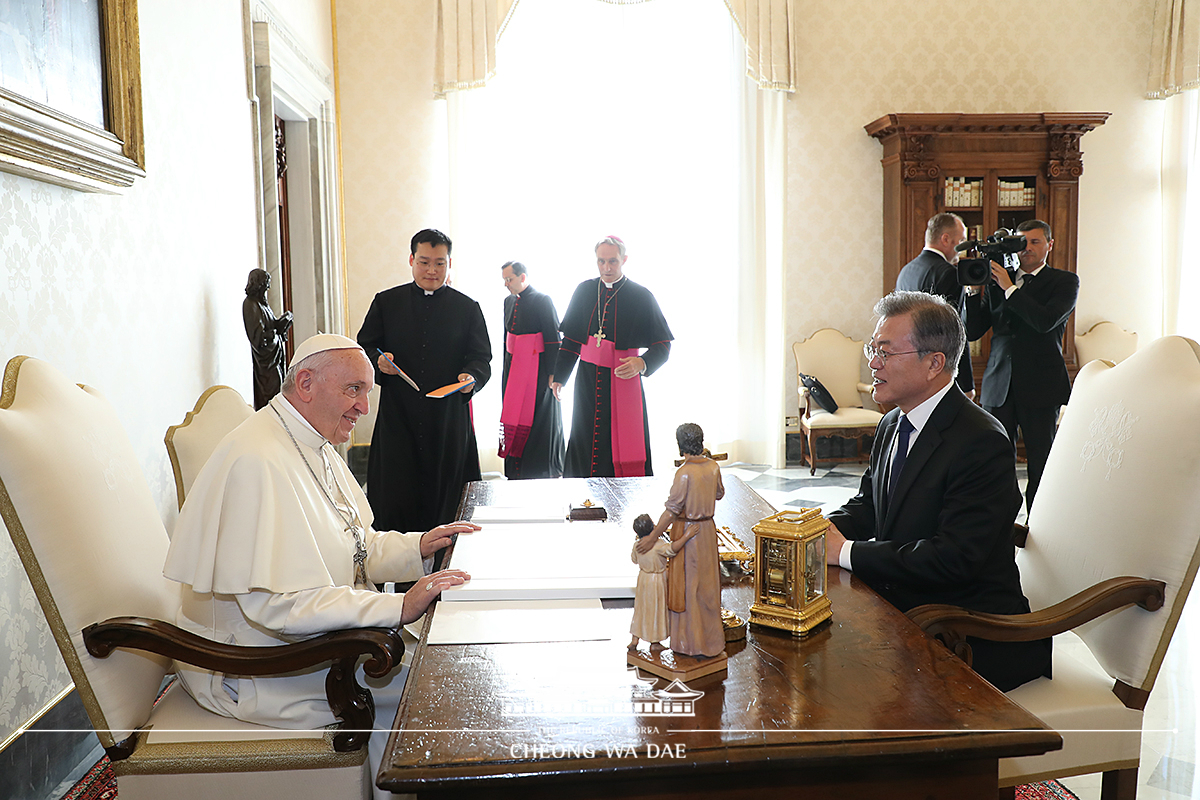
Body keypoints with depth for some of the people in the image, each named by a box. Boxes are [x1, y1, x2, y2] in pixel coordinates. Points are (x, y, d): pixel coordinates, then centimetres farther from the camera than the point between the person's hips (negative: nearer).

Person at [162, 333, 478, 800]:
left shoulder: (317, 447, 8)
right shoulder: (257, 462, -26)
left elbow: (353, 547, 14)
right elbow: (275, 603, -32)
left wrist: (417, 548, -4)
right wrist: (397, 608, -33)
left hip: (308, 636, 10)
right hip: (247, 670, -9)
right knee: (411, 685, -14)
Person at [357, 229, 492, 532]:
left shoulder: (467, 308, 9)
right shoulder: (386, 302, 10)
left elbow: (482, 357, 6)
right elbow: (363, 348, 13)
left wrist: (472, 376, -15)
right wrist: (378, 362, -10)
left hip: (449, 419, 0)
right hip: (397, 416, 0)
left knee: (445, 495, 2)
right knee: (395, 496, -2)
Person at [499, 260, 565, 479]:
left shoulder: (543, 301, -10)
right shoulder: (509, 301, 12)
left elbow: (553, 338, -13)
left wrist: (553, 373, -16)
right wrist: (507, 368, 18)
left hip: (537, 368, -7)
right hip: (513, 367, 7)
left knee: (539, 418, -1)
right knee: (513, 416, 7)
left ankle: (549, 471, 10)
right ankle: (516, 469, 15)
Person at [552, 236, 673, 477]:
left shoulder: (641, 296, -3)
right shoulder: (584, 291, 8)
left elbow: (663, 345, -3)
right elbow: (571, 339, 15)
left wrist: (641, 363, -21)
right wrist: (559, 375, 12)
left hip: (624, 380, -3)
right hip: (588, 382, 4)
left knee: (625, 446, -5)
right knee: (586, 446, 7)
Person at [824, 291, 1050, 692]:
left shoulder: (982, 442, -19)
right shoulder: (892, 425, 8)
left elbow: (954, 559, -25)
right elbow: (866, 507, 16)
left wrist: (846, 551, -22)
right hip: (899, 614, 8)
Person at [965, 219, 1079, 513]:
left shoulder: (1064, 281, 4)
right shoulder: (995, 282, 12)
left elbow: (1045, 321, -16)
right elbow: (972, 331, 6)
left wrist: (1009, 288, -11)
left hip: (1041, 388, -2)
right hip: (998, 386, 3)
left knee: (1041, 465, 4)